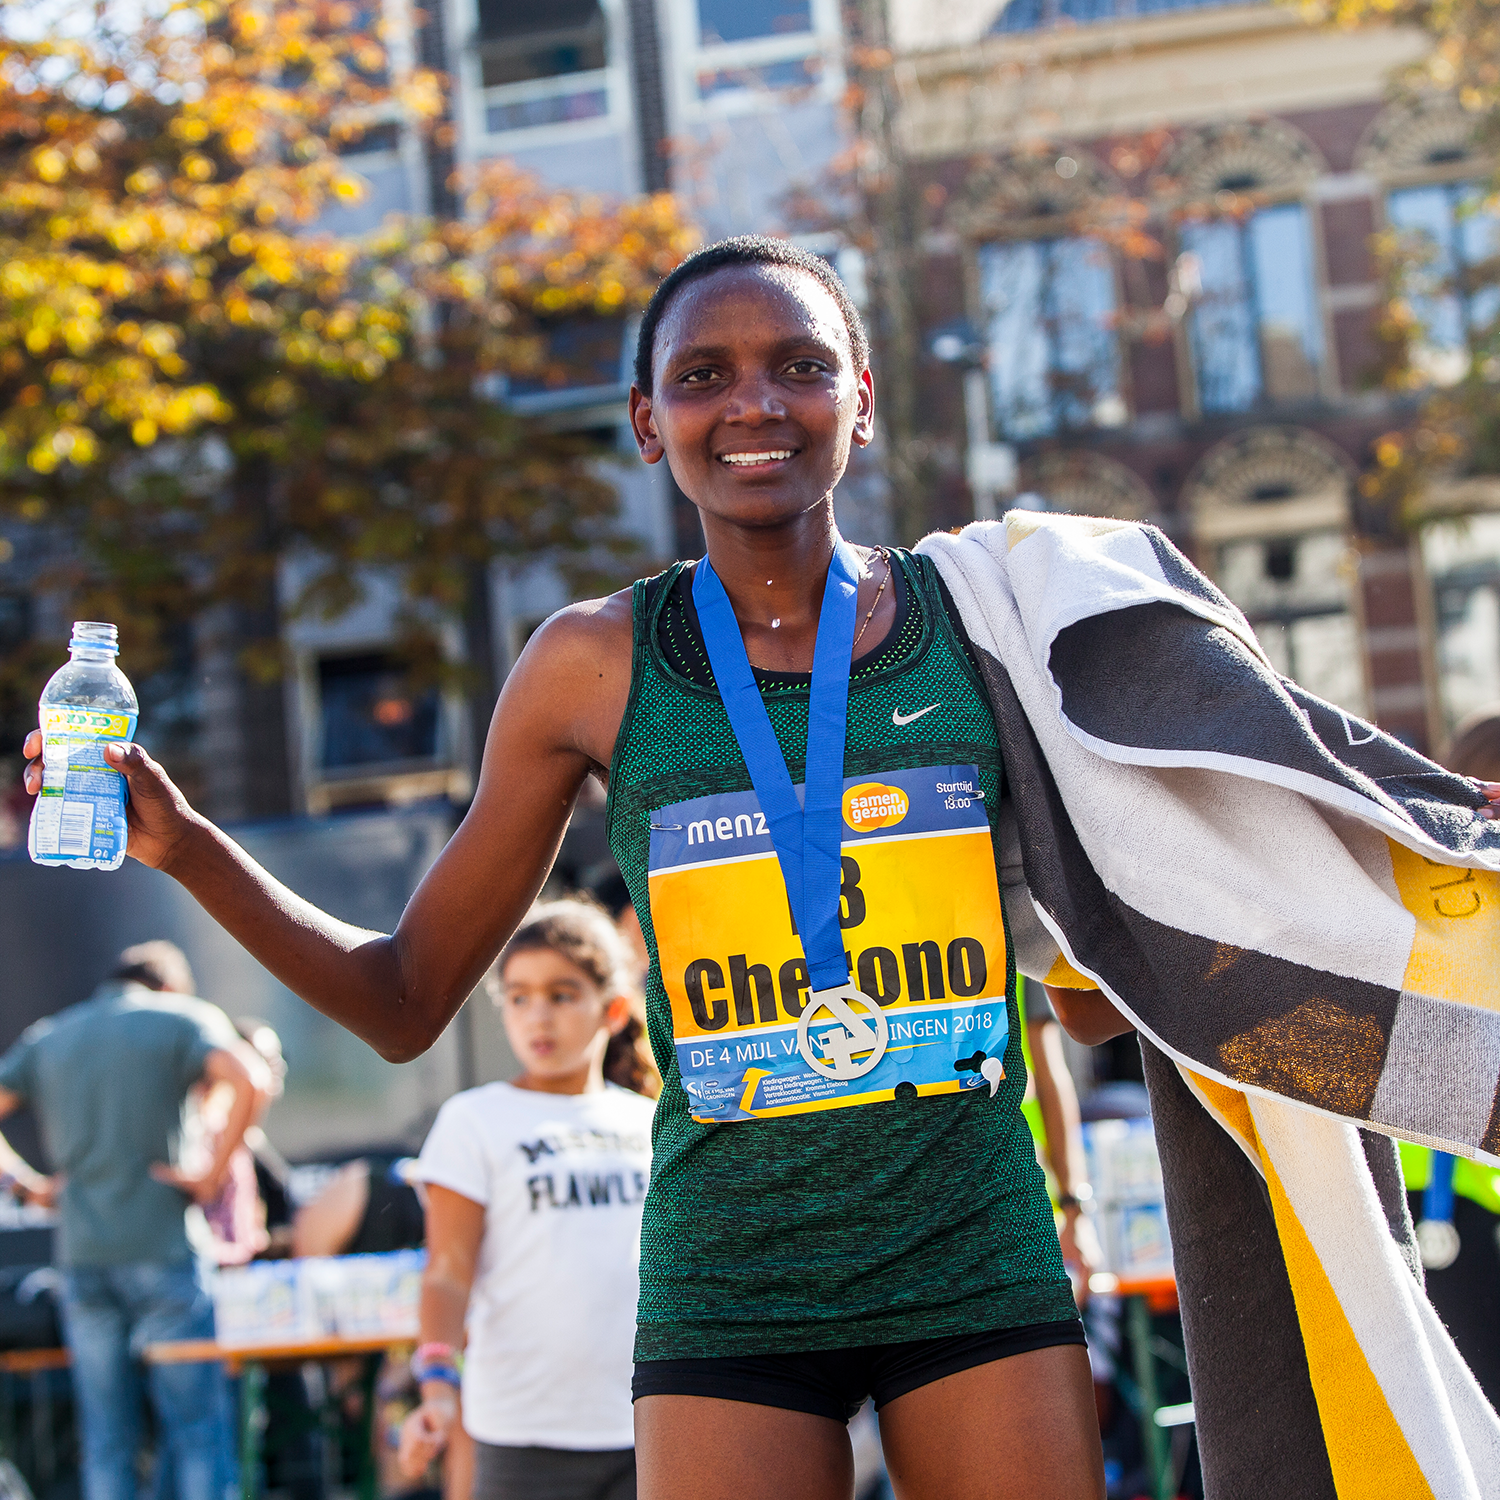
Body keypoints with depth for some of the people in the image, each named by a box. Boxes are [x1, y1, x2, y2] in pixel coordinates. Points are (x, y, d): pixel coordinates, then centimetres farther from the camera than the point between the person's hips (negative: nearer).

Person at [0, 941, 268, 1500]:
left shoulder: (48, 1037, 16)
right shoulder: (183, 1017, 3)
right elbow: (249, 1081, -15)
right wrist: (214, 1171, -8)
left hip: (80, 1254, 4)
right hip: (160, 1246, -4)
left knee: (106, 1441, 7)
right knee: (197, 1431, 1)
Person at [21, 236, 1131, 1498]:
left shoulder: (977, 621, 2)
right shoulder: (596, 668, 0)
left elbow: (1097, 1001, 11)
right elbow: (408, 1003, 6)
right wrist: (188, 848, -6)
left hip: (980, 1259, 1)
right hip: (731, 1286, -1)